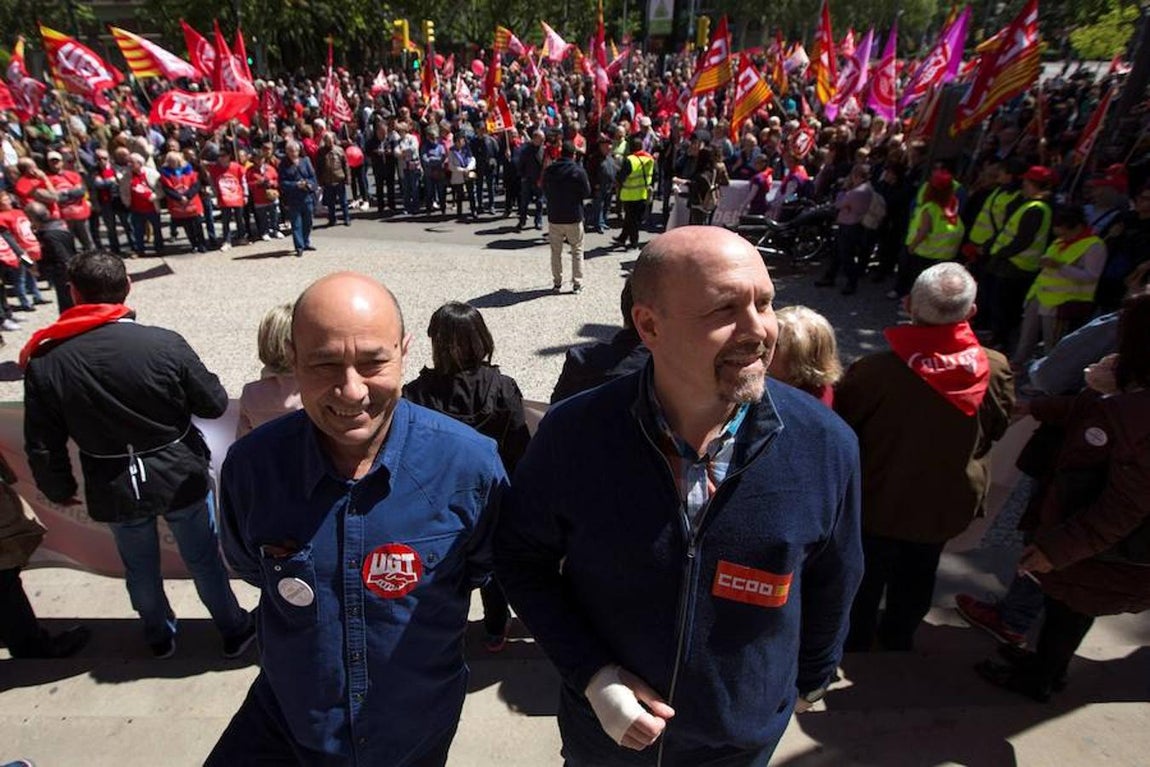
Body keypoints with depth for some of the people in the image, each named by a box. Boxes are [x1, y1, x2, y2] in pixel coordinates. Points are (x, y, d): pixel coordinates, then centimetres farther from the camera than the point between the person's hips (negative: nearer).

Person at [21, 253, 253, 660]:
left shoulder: (45, 362, -13)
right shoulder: (165, 344, -22)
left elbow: (42, 446, -6)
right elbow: (214, 404, -12)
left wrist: (58, 489, 12)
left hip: (113, 488, 2)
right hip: (180, 477, -2)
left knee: (140, 567, 25)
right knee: (203, 559, 18)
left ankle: (159, 637, 48)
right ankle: (234, 630, 35)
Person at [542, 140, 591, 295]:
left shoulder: (549, 170, -1)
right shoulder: (578, 170, -12)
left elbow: (545, 192, 9)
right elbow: (587, 193, -6)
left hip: (554, 217, 3)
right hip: (574, 218, -2)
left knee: (556, 251, 13)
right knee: (577, 251, 9)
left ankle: (557, 283, 16)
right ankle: (577, 284, 8)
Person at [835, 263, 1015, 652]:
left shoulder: (872, 371, -34)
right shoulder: (996, 370, -20)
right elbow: (996, 430, 0)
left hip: (875, 504, -3)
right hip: (944, 507, 4)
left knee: (863, 582, 22)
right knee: (914, 584, 30)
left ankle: (853, 643, 45)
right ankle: (897, 640, 53)